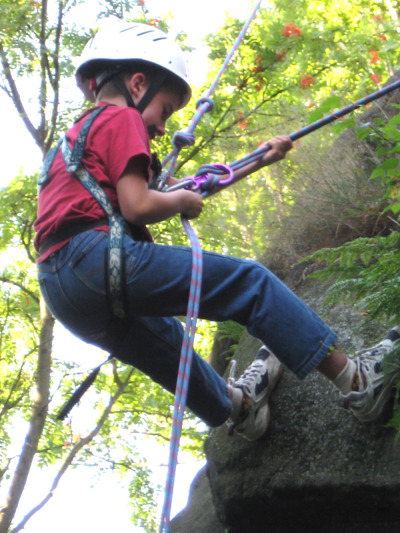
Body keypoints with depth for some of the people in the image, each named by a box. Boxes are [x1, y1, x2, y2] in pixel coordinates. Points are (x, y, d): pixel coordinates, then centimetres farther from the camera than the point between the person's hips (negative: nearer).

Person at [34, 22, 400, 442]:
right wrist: (183, 201, 9)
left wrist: (259, 161, 33)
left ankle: (237, 407, 53)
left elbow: (186, 186, 32)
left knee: (161, 340, 34)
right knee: (250, 282, -3)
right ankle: (356, 380, -4)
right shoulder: (122, 118, 3)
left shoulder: (81, 132, 32)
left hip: (59, 290, 10)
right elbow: (137, 206, -12)